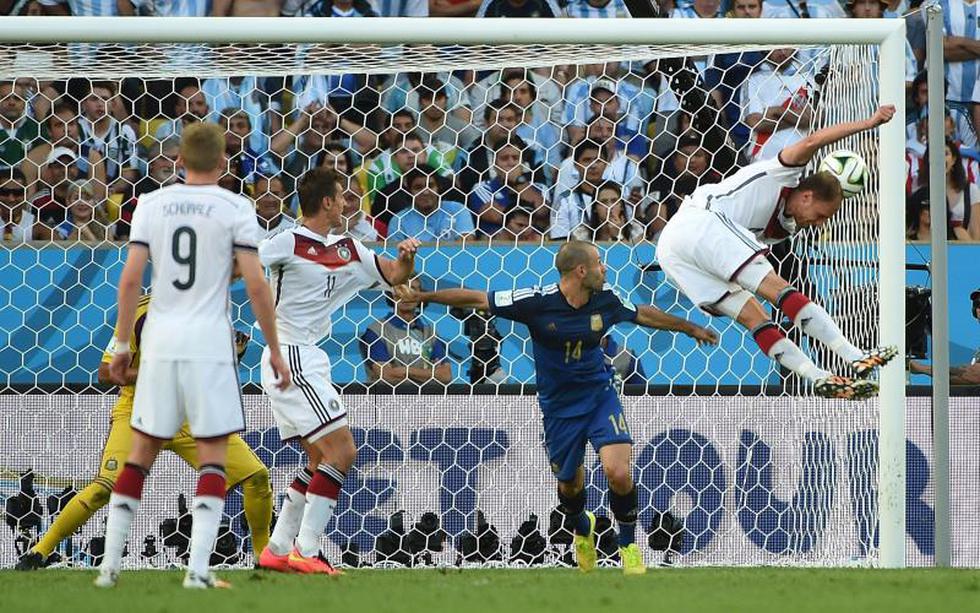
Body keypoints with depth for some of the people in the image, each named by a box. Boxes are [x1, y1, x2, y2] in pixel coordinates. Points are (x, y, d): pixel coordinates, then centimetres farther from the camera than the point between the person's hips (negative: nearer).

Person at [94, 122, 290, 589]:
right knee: (212, 458, 2)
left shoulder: (151, 205, 5)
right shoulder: (234, 209, -3)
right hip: (209, 343, -3)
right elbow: (255, 285, -7)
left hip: (159, 341, 3)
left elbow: (130, 279, 1)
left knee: (140, 454, 12)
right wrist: (274, 350, 1)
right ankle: (198, 568, -9)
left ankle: (109, 564, 10)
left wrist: (122, 346, 9)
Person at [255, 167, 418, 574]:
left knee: (321, 460, 13)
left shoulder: (347, 250, 14)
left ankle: (277, 551, 13)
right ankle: (305, 552, -15)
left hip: (308, 361, 10)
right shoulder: (289, 243, -11)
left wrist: (405, 259, -2)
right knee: (341, 451, -14)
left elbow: (393, 276, 17)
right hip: (290, 358, -10)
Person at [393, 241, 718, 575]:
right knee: (569, 484, 11)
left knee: (618, 472, -18)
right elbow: (478, 299, -10)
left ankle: (629, 545, 5)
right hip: (559, 405, -1)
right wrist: (422, 296, -10)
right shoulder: (537, 302, -18)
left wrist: (690, 328, 25)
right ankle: (582, 529, 47)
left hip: (600, 394, 1)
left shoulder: (606, 300, -7)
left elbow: (644, 314, 14)